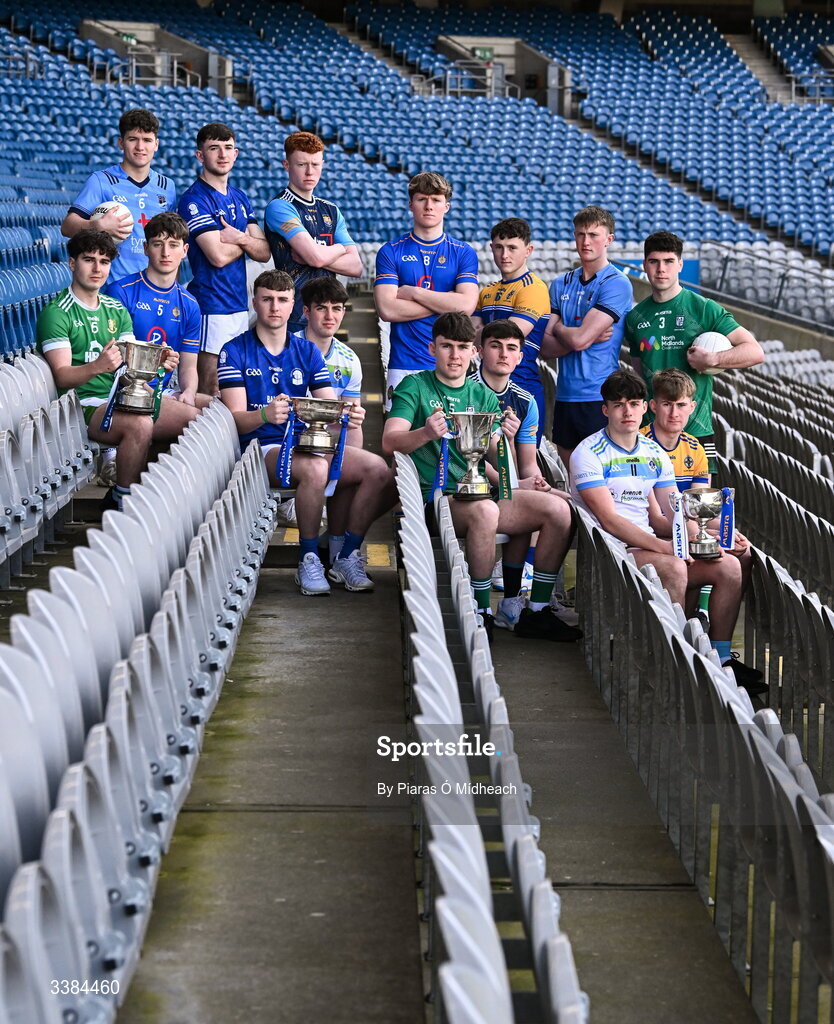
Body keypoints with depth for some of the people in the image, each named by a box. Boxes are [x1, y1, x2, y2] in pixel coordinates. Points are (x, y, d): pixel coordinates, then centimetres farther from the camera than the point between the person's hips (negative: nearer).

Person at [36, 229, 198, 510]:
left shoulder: (116, 310, 16)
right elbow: (62, 377, -16)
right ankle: (122, 499, -15)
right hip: (86, 404, -7)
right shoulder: (57, 313, -7)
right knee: (140, 424, -35)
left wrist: (157, 362, -13)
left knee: (194, 418, -9)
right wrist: (97, 366, -36)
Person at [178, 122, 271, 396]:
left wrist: (239, 238, -12)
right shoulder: (194, 199, -9)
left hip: (240, 304, 8)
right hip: (211, 307, -8)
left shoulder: (240, 198, 15)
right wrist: (248, 239, 1)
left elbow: (264, 253, 9)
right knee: (210, 393, -7)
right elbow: (218, 256, -17)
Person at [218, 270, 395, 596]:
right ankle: (309, 561, -21)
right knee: (315, 468, -37)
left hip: (309, 443, 5)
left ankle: (347, 558, -6)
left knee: (379, 469, -19)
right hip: (262, 447, -5)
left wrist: (349, 415, -18)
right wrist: (265, 414, -31)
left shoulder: (307, 351, 17)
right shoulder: (235, 351, 3)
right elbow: (235, 418, -8)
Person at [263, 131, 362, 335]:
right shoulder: (279, 207, -6)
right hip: (293, 320, -6)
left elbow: (356, 266, 6)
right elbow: (316, 256, -18)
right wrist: (340, 248, 5)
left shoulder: (331, 211, 16)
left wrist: (308, 257, -7)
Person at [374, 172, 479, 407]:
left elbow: (466, 305, -6)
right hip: (403, 366, -1)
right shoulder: (390, 252, 6)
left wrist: (412, 292, -5)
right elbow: (387, 309, -7)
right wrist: (445, 302, -5)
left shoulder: (463, 253, 8)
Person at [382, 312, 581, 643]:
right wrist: (426, 433, -32)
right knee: (485, 510, -37)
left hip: (482, 490, 5)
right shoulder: (415, 386, 3)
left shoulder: (483, 395, 17)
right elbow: (390, 442, -12)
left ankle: (536, 612, -6)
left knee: (559, 511, -14)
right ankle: (481, 612, -24)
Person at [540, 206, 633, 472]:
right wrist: (590, 336, -9)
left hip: (600, 397, -6)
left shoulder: (616, 284, -7)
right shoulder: (561, 284, 12)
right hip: (565, 395, 6)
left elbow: (579, 339, -16)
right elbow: (547, 347, 4)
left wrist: (558, 327, 4)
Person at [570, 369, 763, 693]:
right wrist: (665, 547, -26)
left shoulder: (656, 454, 14)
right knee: (673, 568, -34)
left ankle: (720, 657, -3)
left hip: (649, 545, 7)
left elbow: (671, 518, 11)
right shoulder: (588, 454, -6)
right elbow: (609, 520, -16)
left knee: (730, 566, -12)